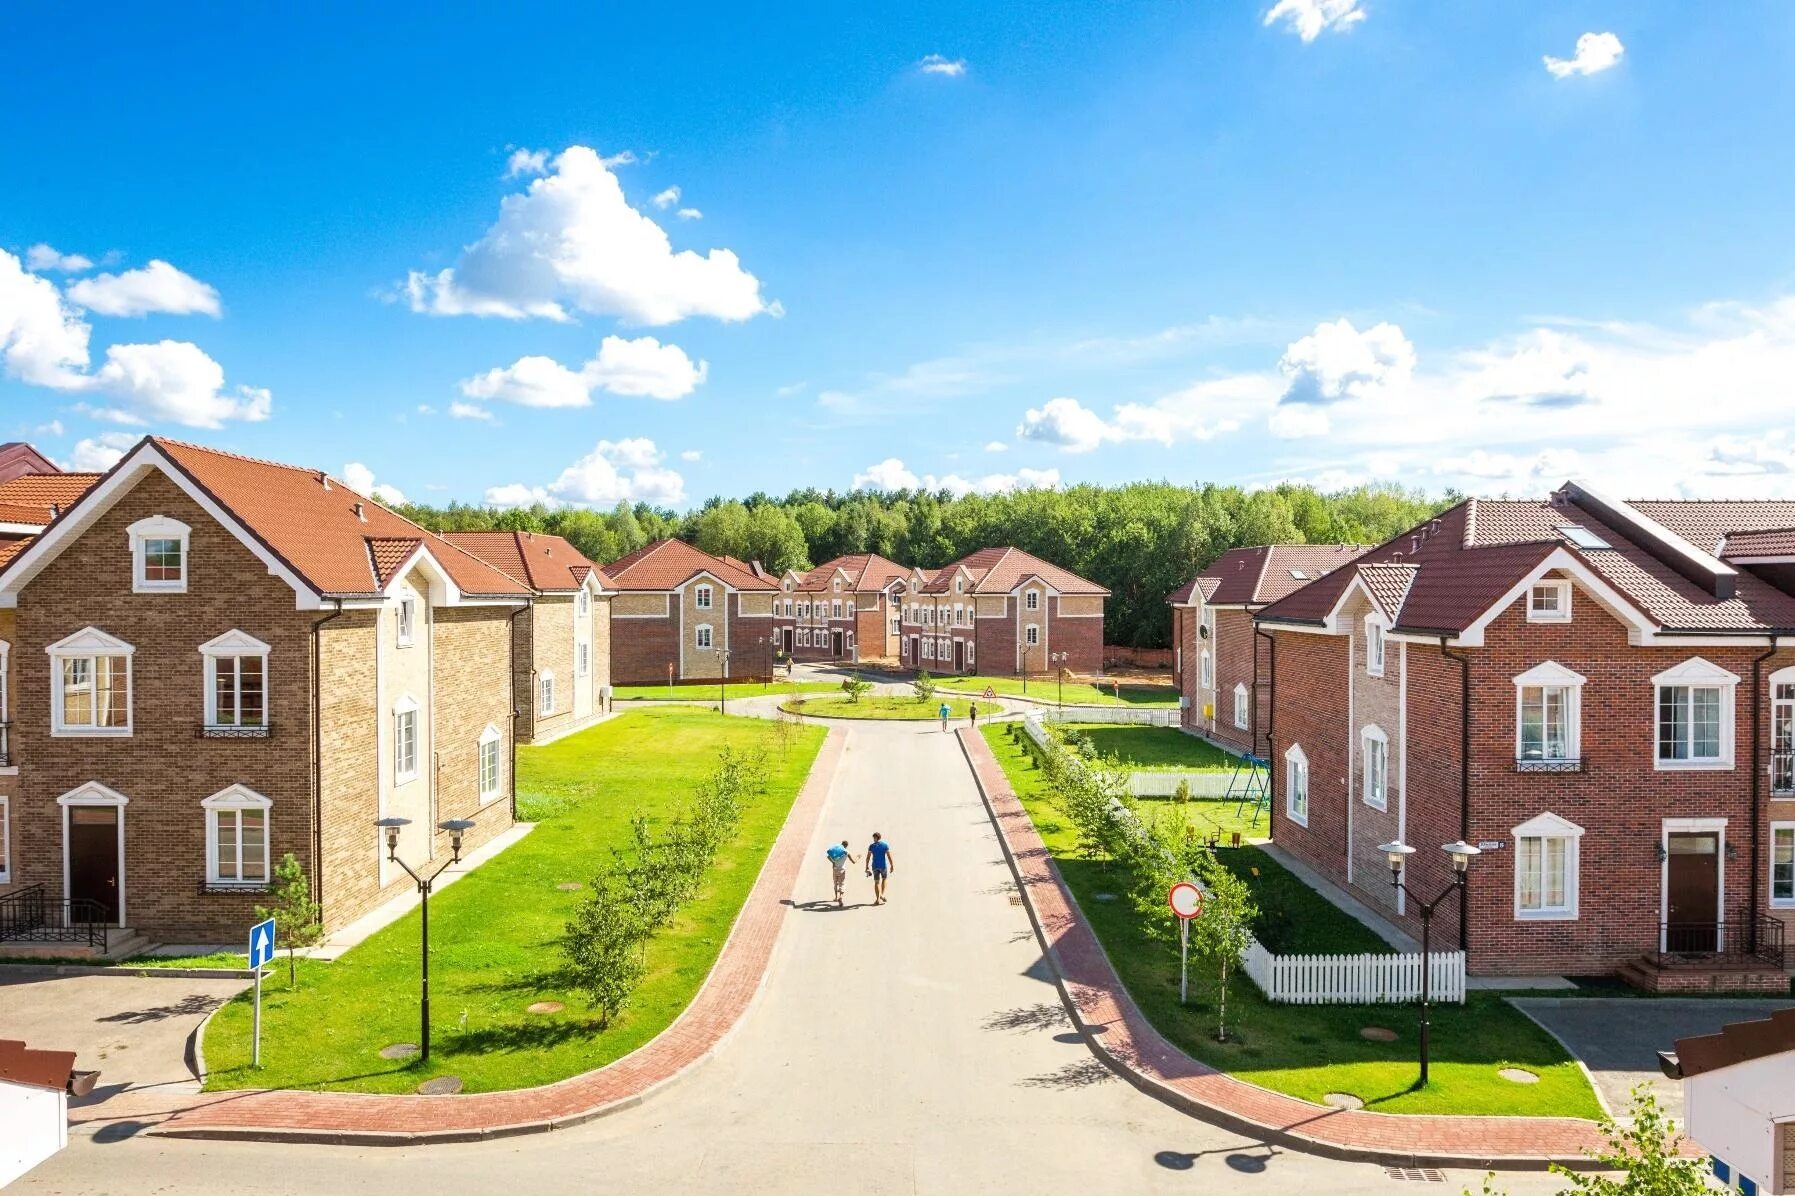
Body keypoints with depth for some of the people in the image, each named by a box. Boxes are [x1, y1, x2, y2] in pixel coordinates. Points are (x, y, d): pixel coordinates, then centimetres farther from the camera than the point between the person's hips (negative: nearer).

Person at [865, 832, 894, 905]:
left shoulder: (871, 846, -1)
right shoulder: (885, 845, -1)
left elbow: (868, 857, -3)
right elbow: (889, 856, -4)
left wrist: (867, 867, 2)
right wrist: (892, 865, 1)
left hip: (875, 866, 0)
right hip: (883, 865, 0)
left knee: (876, 882, 7)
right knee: (884, 879, 22)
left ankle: (878, 899, 5)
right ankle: (882, 894, 9)